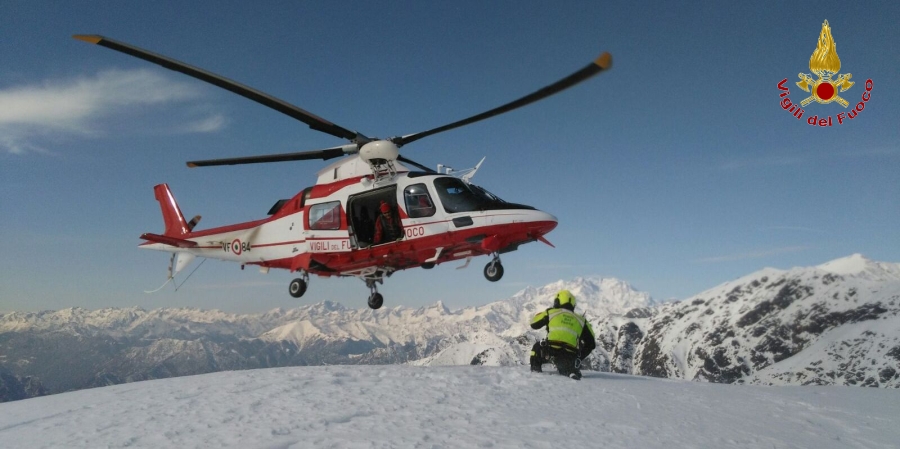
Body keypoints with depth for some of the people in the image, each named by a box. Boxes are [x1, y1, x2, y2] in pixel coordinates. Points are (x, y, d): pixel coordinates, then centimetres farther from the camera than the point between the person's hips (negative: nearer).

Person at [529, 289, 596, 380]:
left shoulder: (551, 312, 13)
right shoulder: (581, 320, 20)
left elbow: (534, 324, 26)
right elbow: (592, 343, 23)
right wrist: (579, 357, 32)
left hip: (551, 352, 1)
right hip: (571, 357, -1)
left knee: (537, 347, 30)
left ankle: (535, 370, 14)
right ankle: (571, 371, -7)